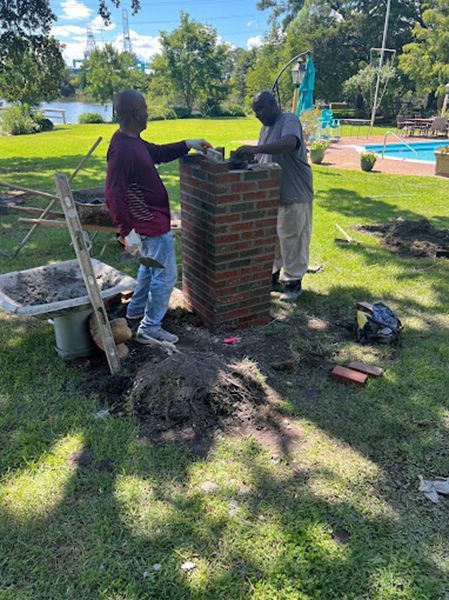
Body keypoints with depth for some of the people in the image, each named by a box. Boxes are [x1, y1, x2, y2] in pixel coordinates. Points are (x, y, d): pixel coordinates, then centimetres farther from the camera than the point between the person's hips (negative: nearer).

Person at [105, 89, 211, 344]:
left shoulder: (132, 141, 6)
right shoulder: (123, 149, -25)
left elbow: (157, 153, 23)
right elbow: (114, 194, -28)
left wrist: (188, 144, 17)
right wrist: (128, 231, -30)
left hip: (151, 219, 11)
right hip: (152, 225, -11)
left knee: (149, 266, 27)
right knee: (166, 275, -1)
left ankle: (137, 309, 44)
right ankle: (150, 329, 10)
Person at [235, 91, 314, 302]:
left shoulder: (289, 120, -11)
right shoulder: (266, 127, 15)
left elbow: (289, 143, -33)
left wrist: (255, 149, -39)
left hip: (294, 194, -8)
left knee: (292, 239, 2)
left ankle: (293, 282, 15)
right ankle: (273, 276, 30)